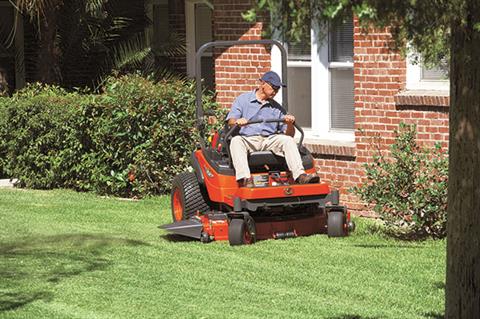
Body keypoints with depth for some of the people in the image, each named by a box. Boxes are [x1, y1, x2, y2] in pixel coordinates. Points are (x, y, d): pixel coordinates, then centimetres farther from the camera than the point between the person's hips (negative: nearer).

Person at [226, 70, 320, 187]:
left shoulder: (277, 108, 19)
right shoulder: (243, 99, 12)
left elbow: (289, 134, 12)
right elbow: (231, 121, -2)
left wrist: (290, 124, -12)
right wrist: (237, 122, -27)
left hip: (269, 140, 2)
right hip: (247, 139, -2)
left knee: (288, 140, -25)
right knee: (236, 141, -35)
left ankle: (300, 176, -39)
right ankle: (245, 180, -51)